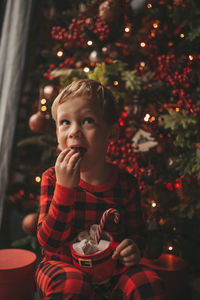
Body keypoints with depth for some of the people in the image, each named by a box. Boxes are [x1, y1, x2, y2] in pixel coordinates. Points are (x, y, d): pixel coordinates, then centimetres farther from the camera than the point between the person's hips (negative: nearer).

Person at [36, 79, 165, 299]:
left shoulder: (125, 183, -4)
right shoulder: (52, 178, -8)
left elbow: (136, 231, 10)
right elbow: (48, 241, -17)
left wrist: (134, 248, -16)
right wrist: (64, 188, -28)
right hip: (63, 264, -1)